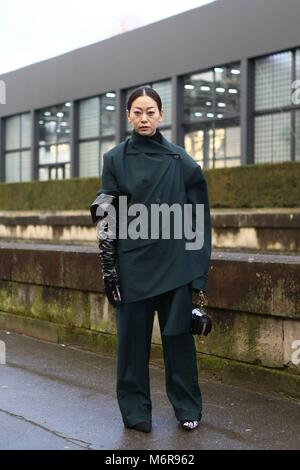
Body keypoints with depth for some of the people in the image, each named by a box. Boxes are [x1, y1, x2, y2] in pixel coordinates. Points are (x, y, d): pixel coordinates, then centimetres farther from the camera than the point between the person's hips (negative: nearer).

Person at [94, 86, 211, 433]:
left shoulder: (181, 160, 3)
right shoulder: (115, 159, 3)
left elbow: (197, 219, 3)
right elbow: (107, 218, 1)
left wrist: (198, 276, -1)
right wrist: (109, 271, -5)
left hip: (175, 262, 0)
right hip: (132, 262, 0)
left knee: (178, 334, 6)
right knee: (133, 337, 5)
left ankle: (187, 408, 20)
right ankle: (135, 411, 19)